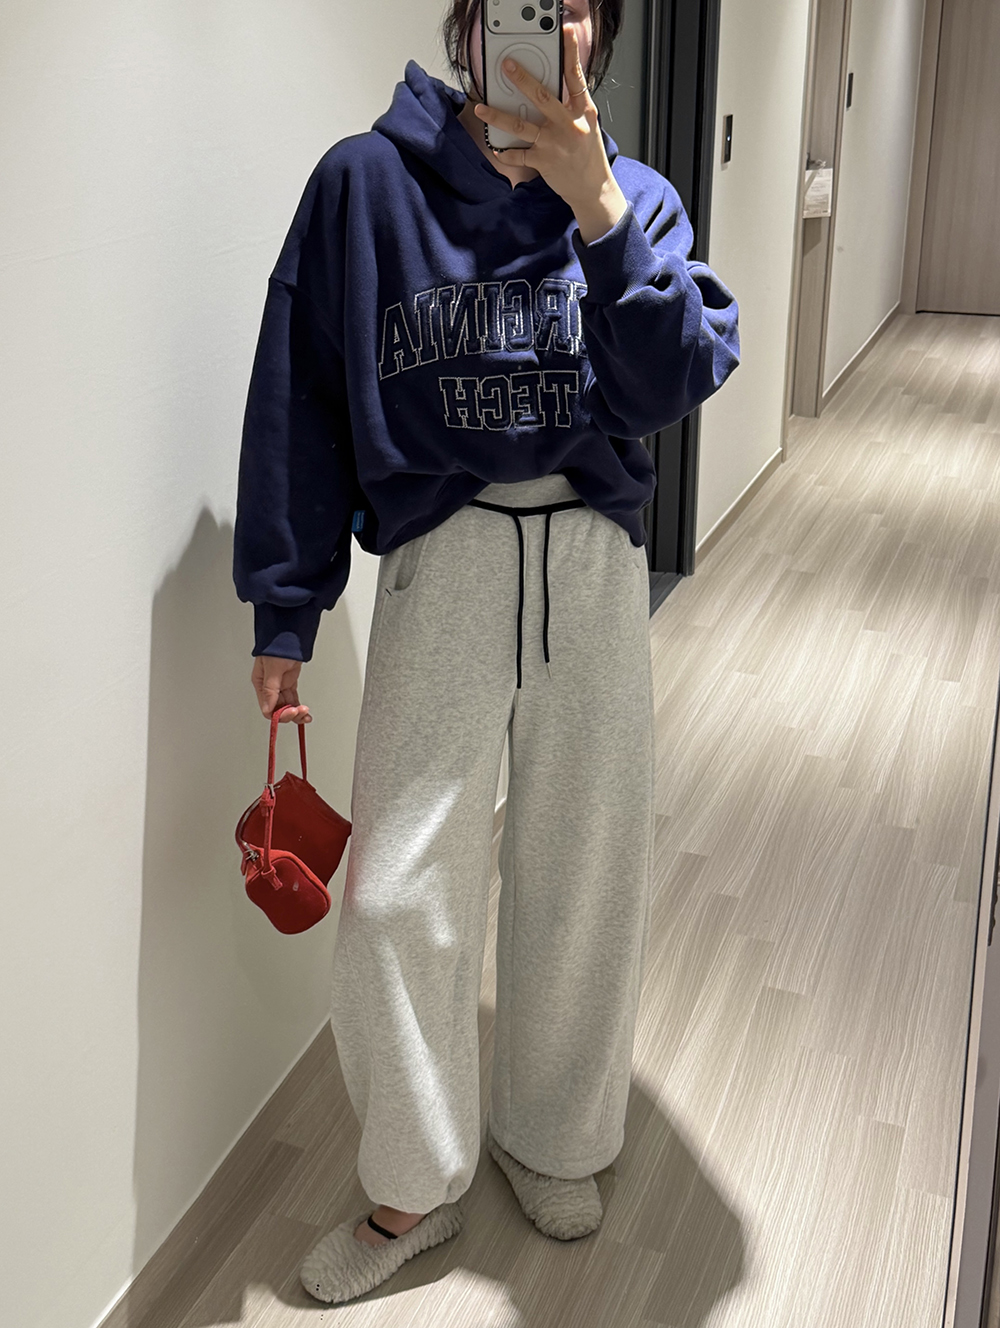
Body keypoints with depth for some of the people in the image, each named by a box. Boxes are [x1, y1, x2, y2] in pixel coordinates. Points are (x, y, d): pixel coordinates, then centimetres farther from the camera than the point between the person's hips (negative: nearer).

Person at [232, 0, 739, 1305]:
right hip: (440, 566, -2)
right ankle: (416, 1185, 22)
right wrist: (285, 612, -1)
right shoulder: (367, 183, 0)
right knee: (395, 895, -2)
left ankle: (552, 1137, 37)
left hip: (594, 567, 2)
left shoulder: (631, 195, 5)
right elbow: (298, 400, 0)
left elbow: (682, 378, -11)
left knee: (585, 879, 12)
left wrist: (598, 214, -24)